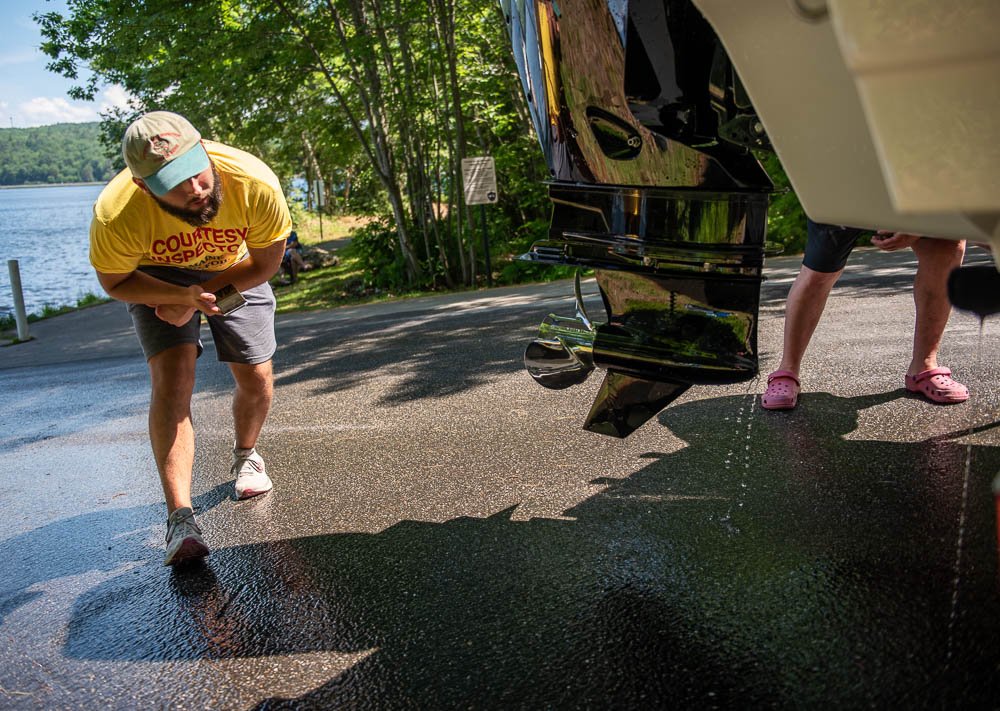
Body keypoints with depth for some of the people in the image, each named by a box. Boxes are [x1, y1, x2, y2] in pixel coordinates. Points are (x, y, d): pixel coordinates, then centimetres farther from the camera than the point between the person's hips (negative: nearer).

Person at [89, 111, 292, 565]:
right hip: (156, 278, -1)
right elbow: (115, 282, -16)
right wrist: (183, 295, -32)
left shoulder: (254, 183, -36)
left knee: (256, 378, -1)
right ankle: (180, 517, -18)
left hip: (236, 271, 2)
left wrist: (201, 296, -24)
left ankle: (245, 456, 32)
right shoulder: (116, 215, -37)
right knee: (172, 378, -20)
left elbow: (266, 262, -17)